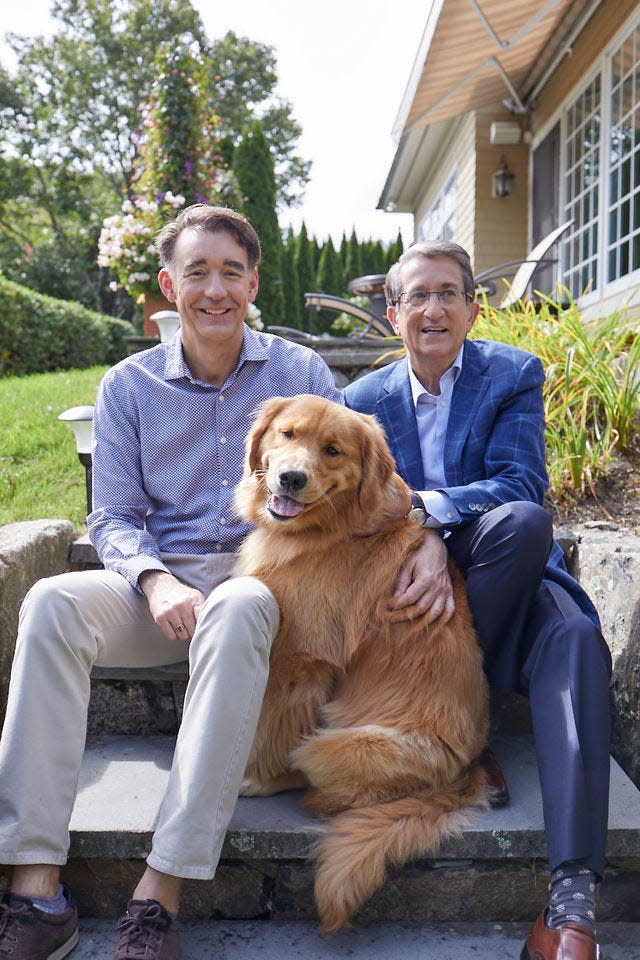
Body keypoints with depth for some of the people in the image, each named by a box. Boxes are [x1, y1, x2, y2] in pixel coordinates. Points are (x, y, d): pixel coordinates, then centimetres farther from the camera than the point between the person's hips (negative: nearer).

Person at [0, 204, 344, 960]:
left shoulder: (301, 373, 5)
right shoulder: (129, 385, 8)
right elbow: (113, 517, 5)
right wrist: (156, 582, -17)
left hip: (261, 577, -2)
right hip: (162, 581, 2)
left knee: (236, 609, -37)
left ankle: (161, 893, -32)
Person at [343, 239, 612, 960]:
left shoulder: (515, 374, 5)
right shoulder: (364, 399, 9)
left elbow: (522, 485, -10)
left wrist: (422, 507, -22)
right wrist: (427, 544, -23)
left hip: (505, 580, 1)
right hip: (410, 578, 0)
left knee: (574, 642, -35)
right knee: (524, 520, -33)